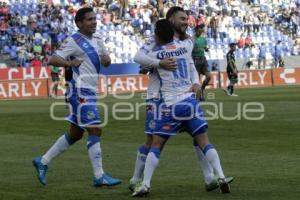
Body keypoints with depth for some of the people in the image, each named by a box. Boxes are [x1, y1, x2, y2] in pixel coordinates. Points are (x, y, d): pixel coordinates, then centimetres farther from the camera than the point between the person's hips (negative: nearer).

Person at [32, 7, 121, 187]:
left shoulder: (97, 40, 13)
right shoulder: (75, 41, -11)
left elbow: (106, 62, 23)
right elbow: (53, 59, -17)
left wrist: (106, 59, -2)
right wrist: (69, 63, -36)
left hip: (90, 92, 9)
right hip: (81, 92, -9)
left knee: (75, 133, 15)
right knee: (95, 131, -11)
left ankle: (43, 162, 25)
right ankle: (99, 177, -7)